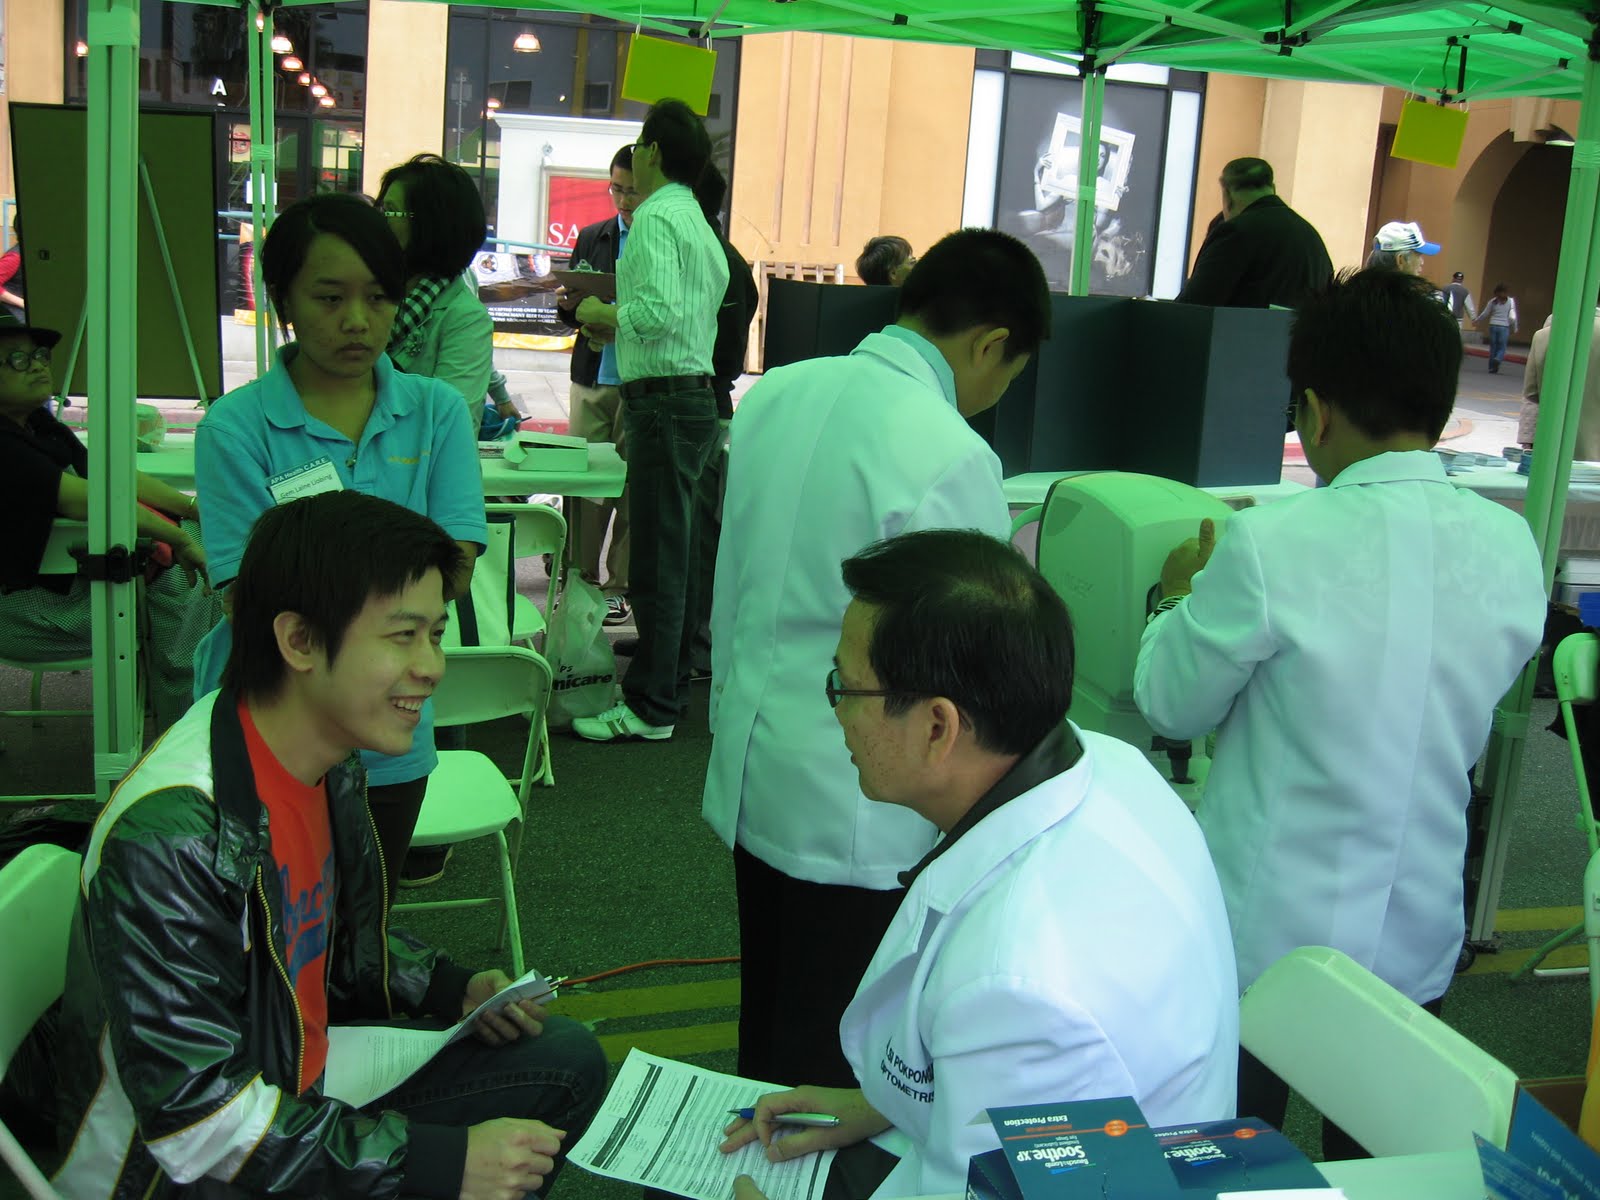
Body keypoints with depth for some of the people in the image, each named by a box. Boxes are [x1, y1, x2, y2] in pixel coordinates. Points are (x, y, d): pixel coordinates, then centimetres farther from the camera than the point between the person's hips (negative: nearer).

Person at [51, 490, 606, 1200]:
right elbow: (200, 1121, -27)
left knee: (566, 1061, 9)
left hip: (298, 1075, 8)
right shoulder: (170, 838, -30)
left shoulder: (328, 761, -4)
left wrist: (454, 990, -2)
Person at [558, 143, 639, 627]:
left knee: (633, 490, 1)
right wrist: (569, 305, -3)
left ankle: (620, 587, 10)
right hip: (591, 381, 4)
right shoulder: (591, 237, 14)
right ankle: (579, 577, 14)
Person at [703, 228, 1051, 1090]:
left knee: (766, 1036, 23)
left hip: (752, 768, 8)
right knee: (829, 1073, 9)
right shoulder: (951, 458, -21)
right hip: (861, 808, -8)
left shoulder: (775, 395, 1)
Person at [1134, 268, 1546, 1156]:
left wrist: (1183, 597, 11)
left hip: (1264, 942, -4)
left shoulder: (1270, 548, -22)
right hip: (1416, 946, 4)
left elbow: (1172, 707, -7)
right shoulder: (1512, 549, -6)